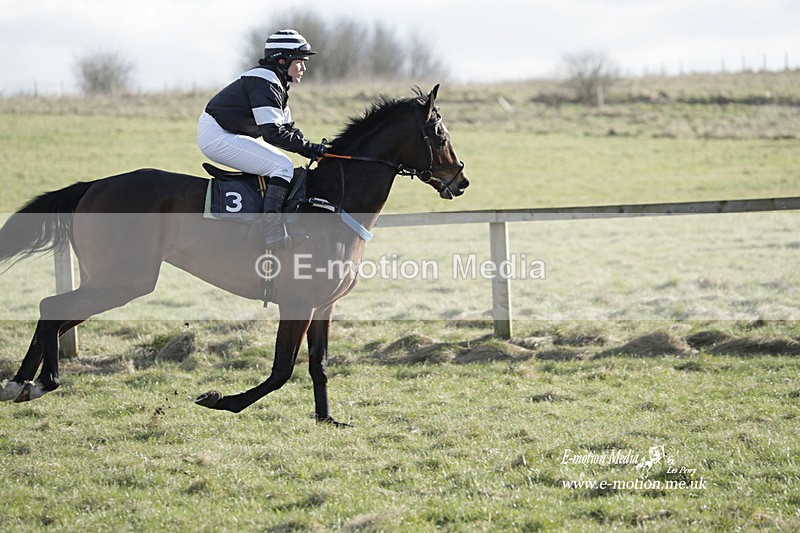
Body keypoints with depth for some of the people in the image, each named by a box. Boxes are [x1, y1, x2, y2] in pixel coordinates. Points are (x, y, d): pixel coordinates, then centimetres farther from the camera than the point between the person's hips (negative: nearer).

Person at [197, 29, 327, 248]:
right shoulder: (265, 83, -18)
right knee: (283, 167, -19)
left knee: (282, 164, 18)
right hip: (217, 137, -11)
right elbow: (273, 133, -25)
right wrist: (310, 148, -22)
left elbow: (287, 127, 17)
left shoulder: (277, 84, 15)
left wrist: (313, 149, 2)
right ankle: (274, 232, -27)